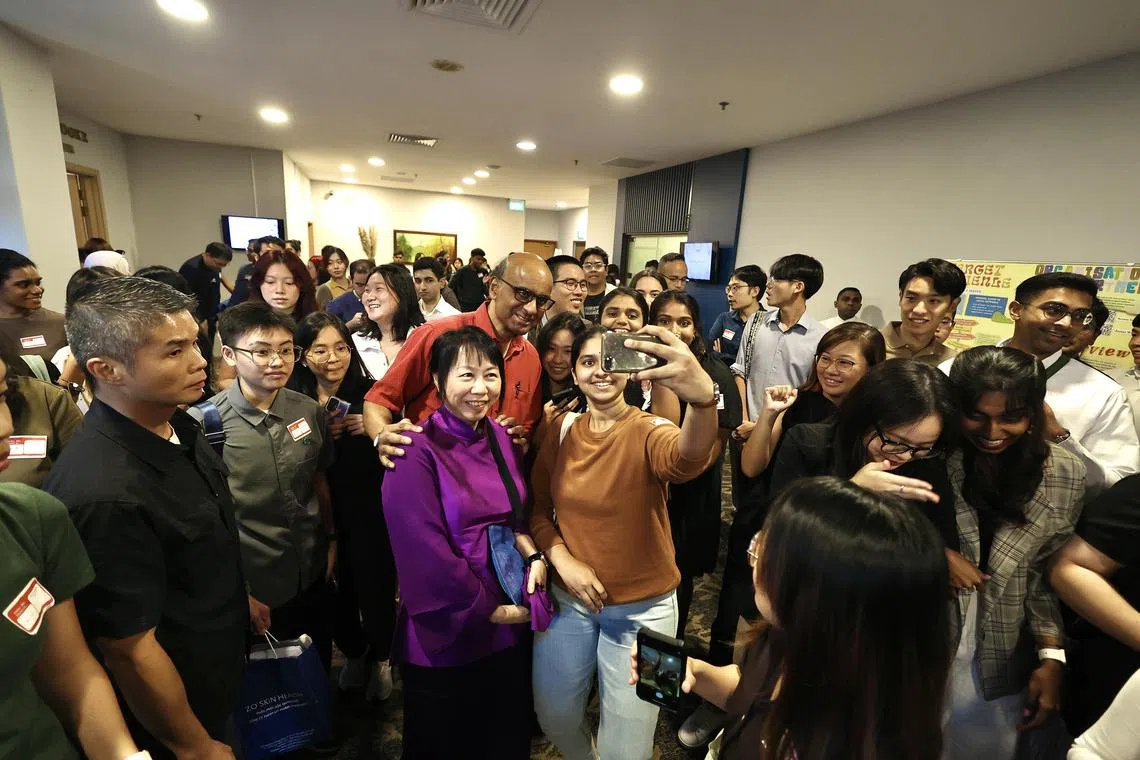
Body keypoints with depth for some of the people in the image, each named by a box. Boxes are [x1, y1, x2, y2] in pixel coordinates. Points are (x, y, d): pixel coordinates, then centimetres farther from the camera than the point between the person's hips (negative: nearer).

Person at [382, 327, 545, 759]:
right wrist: (487, 608, -13)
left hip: (511, 616, 5)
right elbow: (424, 552, -20)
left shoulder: (500, 439, 1)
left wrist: (532, 553, -9)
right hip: (447, 628, -5)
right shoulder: (417, 452, -18)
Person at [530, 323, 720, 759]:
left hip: (642, 607, -3)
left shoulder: (647, 431, -18)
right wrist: (561, 559, -14)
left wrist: (703, 398, -63)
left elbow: (689, 459, -42)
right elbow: (537, 505, 3)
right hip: (568, 598, 4)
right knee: (554, 713, 23)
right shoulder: (561, 431, -5)